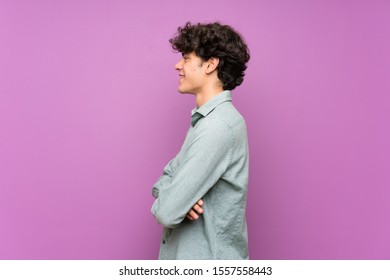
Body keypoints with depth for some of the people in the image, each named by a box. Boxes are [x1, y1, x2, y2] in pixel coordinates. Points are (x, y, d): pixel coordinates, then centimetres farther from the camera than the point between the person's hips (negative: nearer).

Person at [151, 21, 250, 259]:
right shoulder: (206, 119, 6)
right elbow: (170, 174, 7)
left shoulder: (217, 127, -25)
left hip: (209, 256, -8)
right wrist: (179, 197, -14)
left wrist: (162, 203, -5)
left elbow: (167, 212, -27)